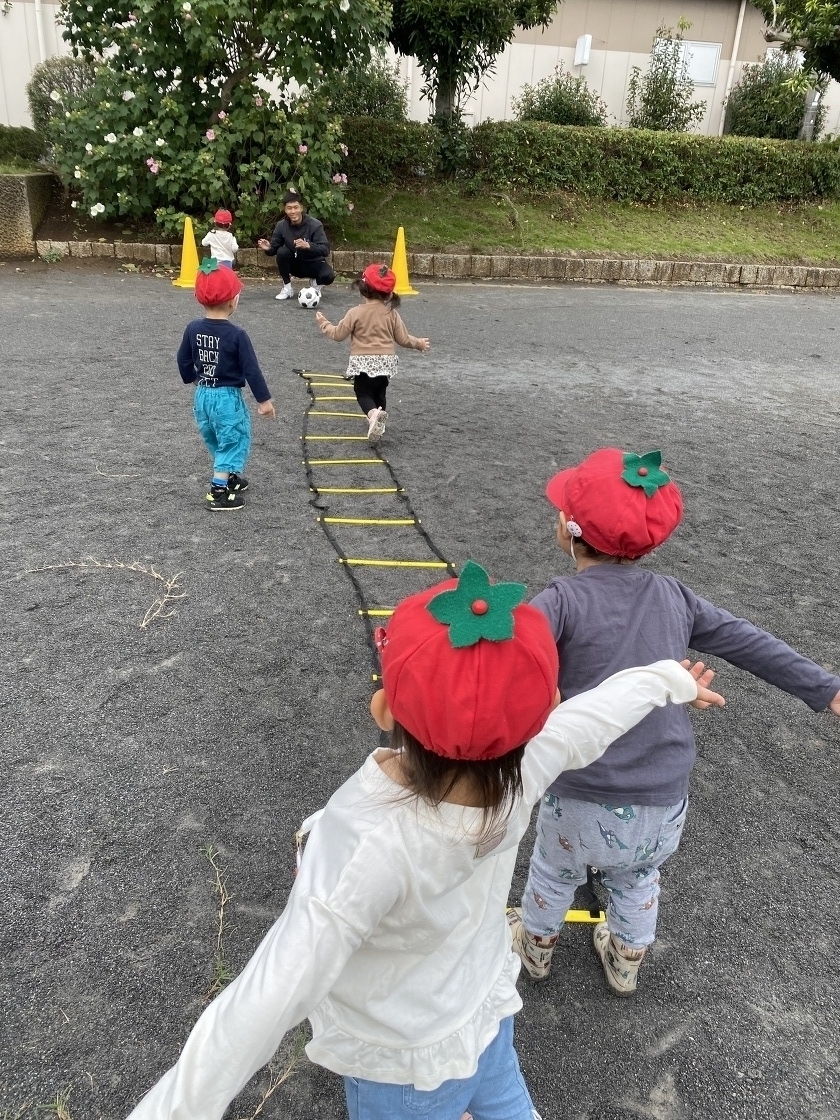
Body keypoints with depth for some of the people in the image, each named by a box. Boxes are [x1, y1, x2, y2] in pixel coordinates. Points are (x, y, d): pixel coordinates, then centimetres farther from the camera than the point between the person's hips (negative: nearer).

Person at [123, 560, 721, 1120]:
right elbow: (592, 716, -7)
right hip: (487, 1011, 4)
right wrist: (667, 678, 11)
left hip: (406, 1070, -4)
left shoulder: (371, 847, -43)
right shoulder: (521, 764, -25)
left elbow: (269, 1002, -40)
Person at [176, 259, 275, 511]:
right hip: (228, 398, -6)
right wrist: (264, 400, -7)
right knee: (233, 442, 5)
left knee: (218, 442, 23)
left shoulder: (193, 329, -2)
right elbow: (251, 370, -15)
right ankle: (218, 492, 2)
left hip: (203, 395, 6)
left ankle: (228, 477, 37)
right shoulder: (236, 335, -18)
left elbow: (183, 361, 9)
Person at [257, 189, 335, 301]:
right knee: (282, 252, -28)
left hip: (313, 263, -3)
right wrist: (268, 248, -30)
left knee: (328, 276, -33)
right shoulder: (281, 225, -11)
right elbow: (274, 248, -5)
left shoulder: (315, 225, -20)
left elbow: (325, 250, -27)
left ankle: (316, 284, 5)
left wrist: (308, 245, -44)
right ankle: (287, 287, -8)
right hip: (294, 263, 3)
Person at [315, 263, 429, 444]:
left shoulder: (356, 313, -9)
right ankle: (378, 421, 28)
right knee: (380, 393, 22)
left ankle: (373, 414, -27)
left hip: (363, 361, -3)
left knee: (363, 393, 3)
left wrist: (324, 324, 15)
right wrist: (419, 343, 24)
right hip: (385, 361, 3)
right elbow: (403, 338, 4)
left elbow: (339, 335, -3)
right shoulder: (391, 313, -1)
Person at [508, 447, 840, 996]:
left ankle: (537, 947, 54)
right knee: (636, 881, 33)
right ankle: (627, 961, 57)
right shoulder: (673, 596, -2)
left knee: (555, 873, 28)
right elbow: (749, 643, 7)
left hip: (583, 807, -3)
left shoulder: (564, 600, -16)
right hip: (664, 811, 4)